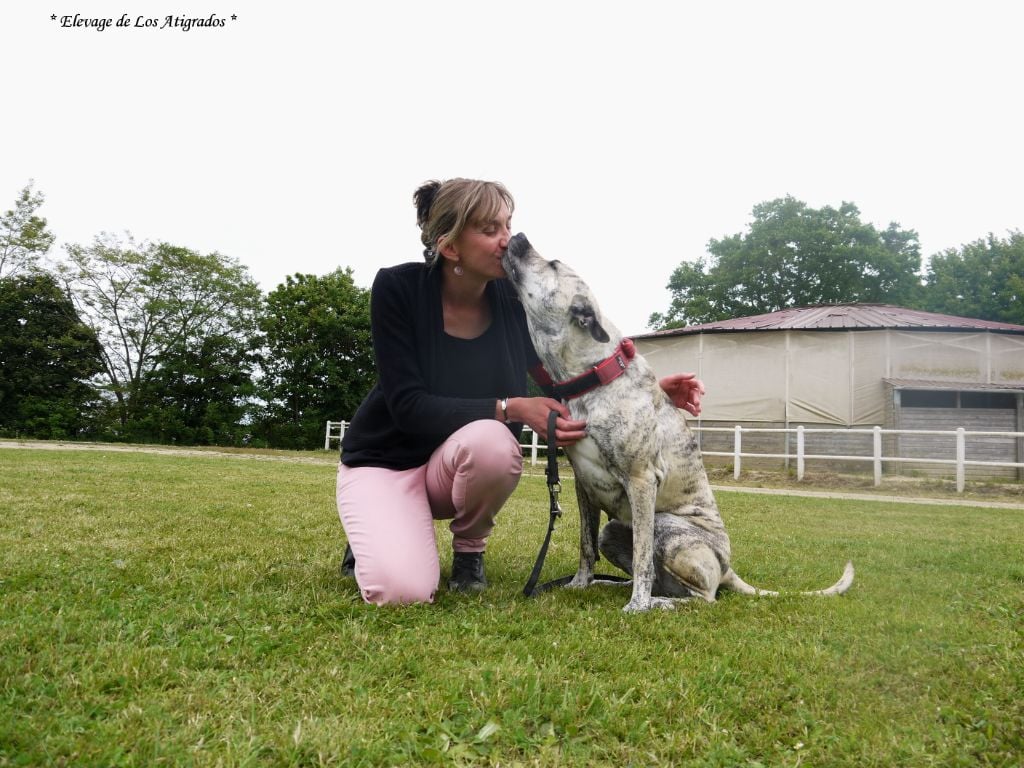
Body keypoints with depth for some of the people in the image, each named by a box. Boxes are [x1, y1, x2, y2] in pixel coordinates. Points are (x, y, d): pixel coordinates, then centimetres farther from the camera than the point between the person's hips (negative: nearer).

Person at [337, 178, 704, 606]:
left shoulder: (516, 299, -12)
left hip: (464, 463, 3)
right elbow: (408, 405, -25)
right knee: (403, 590, -29)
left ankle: (468, 547, -3)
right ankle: (374, 541, 10)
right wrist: (509, 410, -33)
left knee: (491, 442, -36)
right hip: (385, 459, -2)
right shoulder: (396, 288, -21)